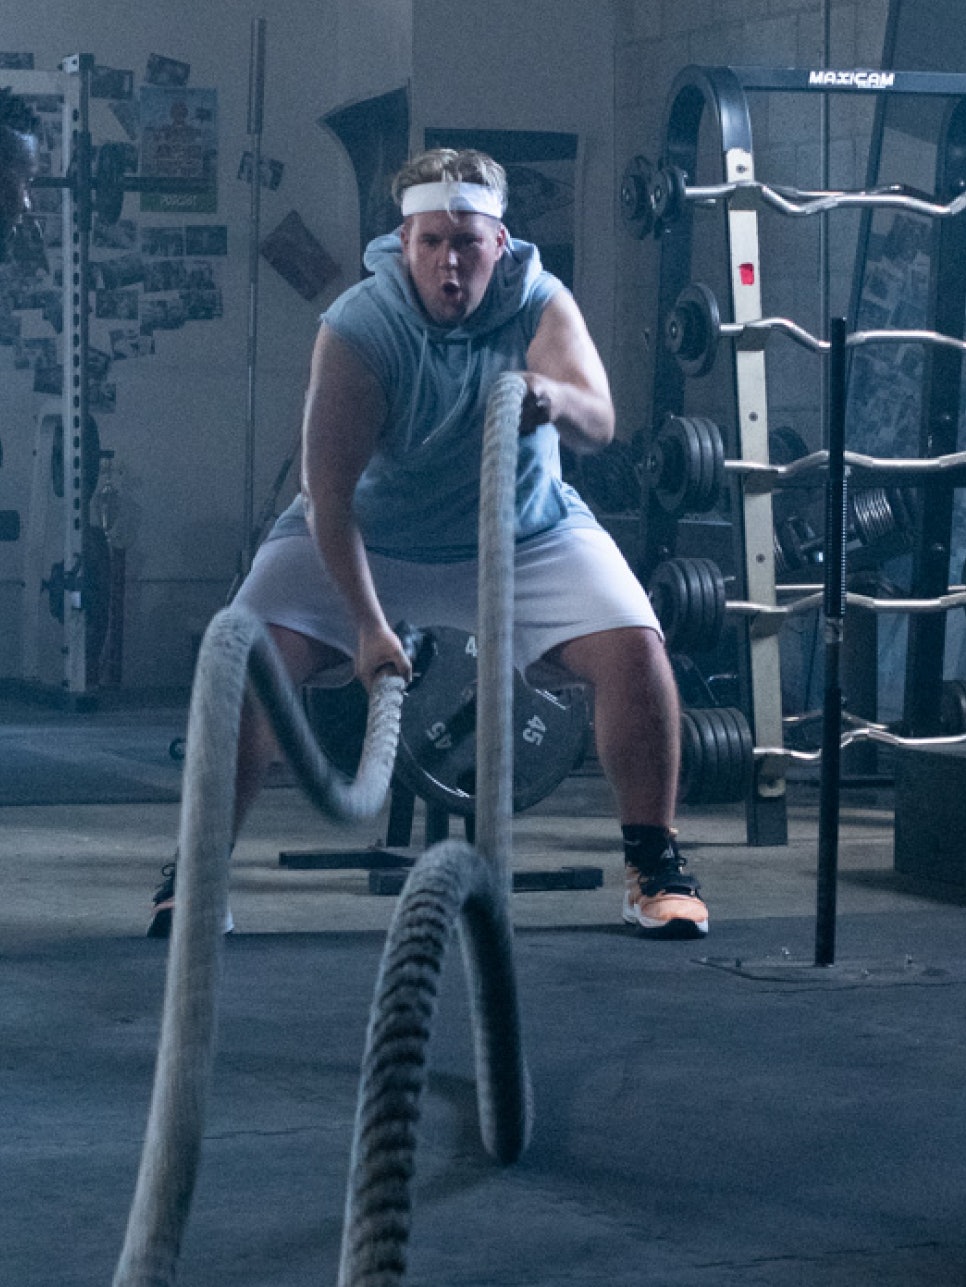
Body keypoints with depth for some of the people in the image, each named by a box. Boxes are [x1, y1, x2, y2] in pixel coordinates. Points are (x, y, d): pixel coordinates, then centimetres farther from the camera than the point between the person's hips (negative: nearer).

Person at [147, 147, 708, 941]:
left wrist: (558, 399, -61)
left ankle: (656, 869, -2)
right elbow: (329, 493, -26)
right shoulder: (357, 330, -25)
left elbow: (599, 425, -37)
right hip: (367, 535, -1)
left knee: (634, 649, -18)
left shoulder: (542, 307, -20)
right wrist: (367, 623, -34)